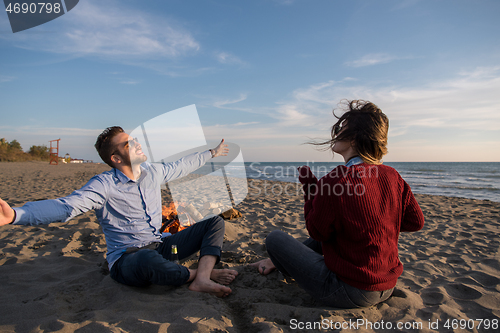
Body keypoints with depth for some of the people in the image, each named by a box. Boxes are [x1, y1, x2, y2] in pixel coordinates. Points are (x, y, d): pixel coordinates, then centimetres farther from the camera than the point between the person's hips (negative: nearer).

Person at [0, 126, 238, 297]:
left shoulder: (153, 171, 5)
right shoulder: (104, 185, -13)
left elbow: (182, 166, 21)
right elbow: (67, 205, -27)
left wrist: (212, 153, 33)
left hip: (160, 247, 7)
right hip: (126, 260, -7)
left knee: (215, 222, 1)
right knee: (149, 259, -45)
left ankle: (201, 280, -23)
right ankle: (202, 273, -15)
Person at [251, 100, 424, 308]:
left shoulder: (335, 181, -24)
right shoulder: (392, 176, -4)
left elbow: (317, 232, -11)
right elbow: (416, 222, 7)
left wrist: (309, 187, -3)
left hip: (349, 293, -7)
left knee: (275, 238, 4)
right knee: (321, 238, 29)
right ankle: (282, 260, 46)